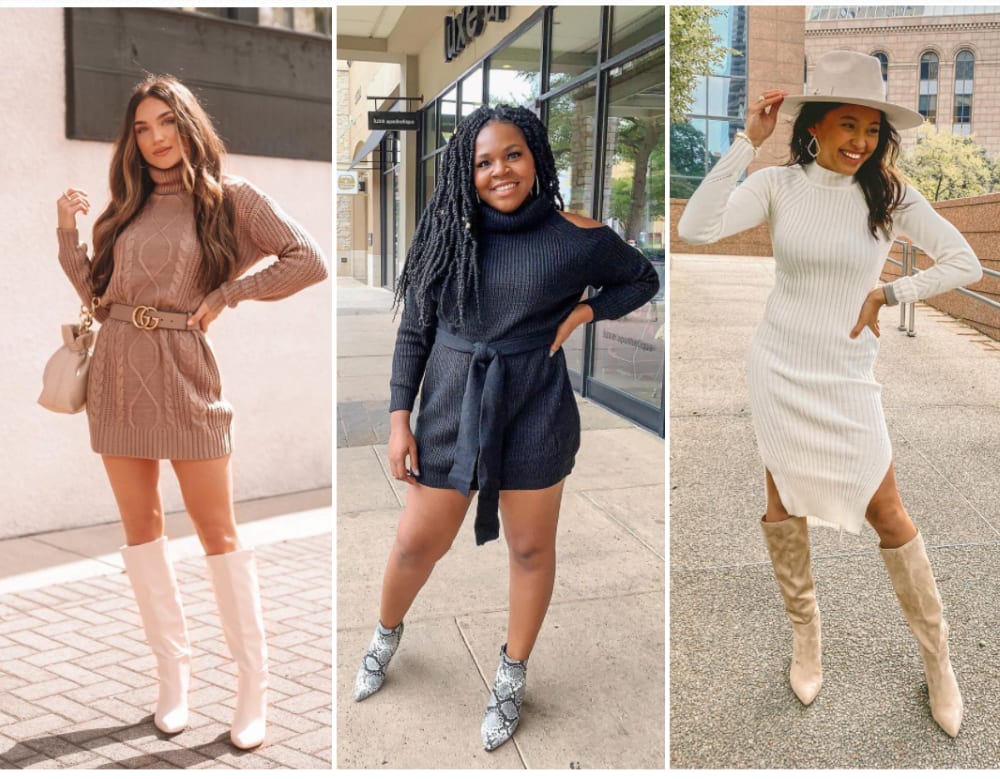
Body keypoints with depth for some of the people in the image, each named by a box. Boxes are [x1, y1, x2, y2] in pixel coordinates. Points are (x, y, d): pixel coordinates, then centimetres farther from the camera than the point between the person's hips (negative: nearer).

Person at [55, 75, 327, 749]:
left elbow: (309, 262, -10)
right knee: (140, 524, 7)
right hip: (118, 371, 6)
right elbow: (98, 294, 14)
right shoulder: (128, 206, 15)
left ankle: (254, 685, 5)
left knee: (218, 531, -3)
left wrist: (227, 293, -8)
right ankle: (174, 672, 19)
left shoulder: (229, 196, 0)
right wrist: (68, 235, 4)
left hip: (184, 372, -5)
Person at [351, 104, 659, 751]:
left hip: (535, 409, -1)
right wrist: (400, 419, -1)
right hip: (450, 405, 2)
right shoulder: (449, 232, -1)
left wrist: (586, 311, -7)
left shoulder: (576, 236, -6)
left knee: (531, 549, 12)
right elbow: (414, 330, 3)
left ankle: (512, 678, 35)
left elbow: (643, 279, 11)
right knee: (417, 543, 12)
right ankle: (387, 636, 44)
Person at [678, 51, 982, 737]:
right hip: (778, 369, 1)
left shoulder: (890, 193, -6)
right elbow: (695, 229, -24)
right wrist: (748, 141, -24)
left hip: (847, 378, 0)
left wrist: (887, 295, -7)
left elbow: (965, 263, -2)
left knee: (887, 514, 5)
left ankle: (937, 659, 24)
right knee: (784, 506, 12)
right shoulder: (778, 185, -8)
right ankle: (805, 633, 34)